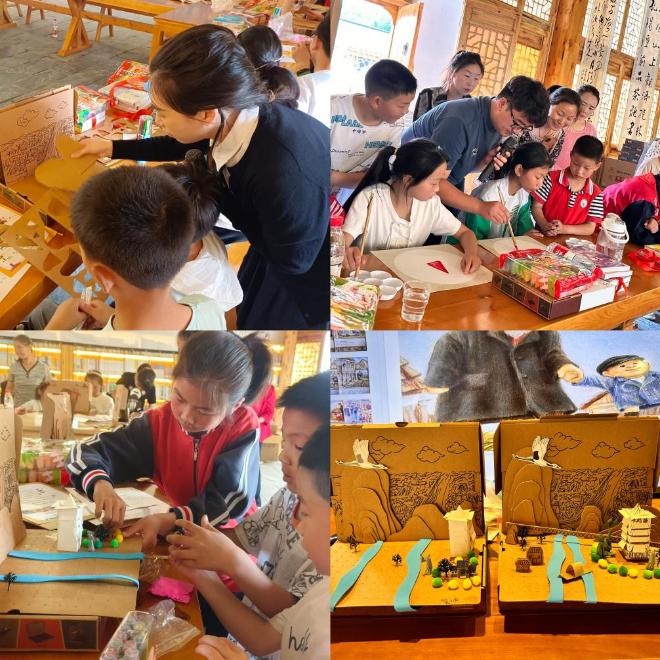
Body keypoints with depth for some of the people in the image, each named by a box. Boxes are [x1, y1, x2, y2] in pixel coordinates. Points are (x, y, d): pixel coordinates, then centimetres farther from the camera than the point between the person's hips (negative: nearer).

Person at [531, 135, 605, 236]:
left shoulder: (596, 194, 2)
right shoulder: (552, 179, -2)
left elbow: (590, 228, 0)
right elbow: (536, 207, 0)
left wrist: (564, 229, -15)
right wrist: (545, 226, -18)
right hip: (543, 236, -2)